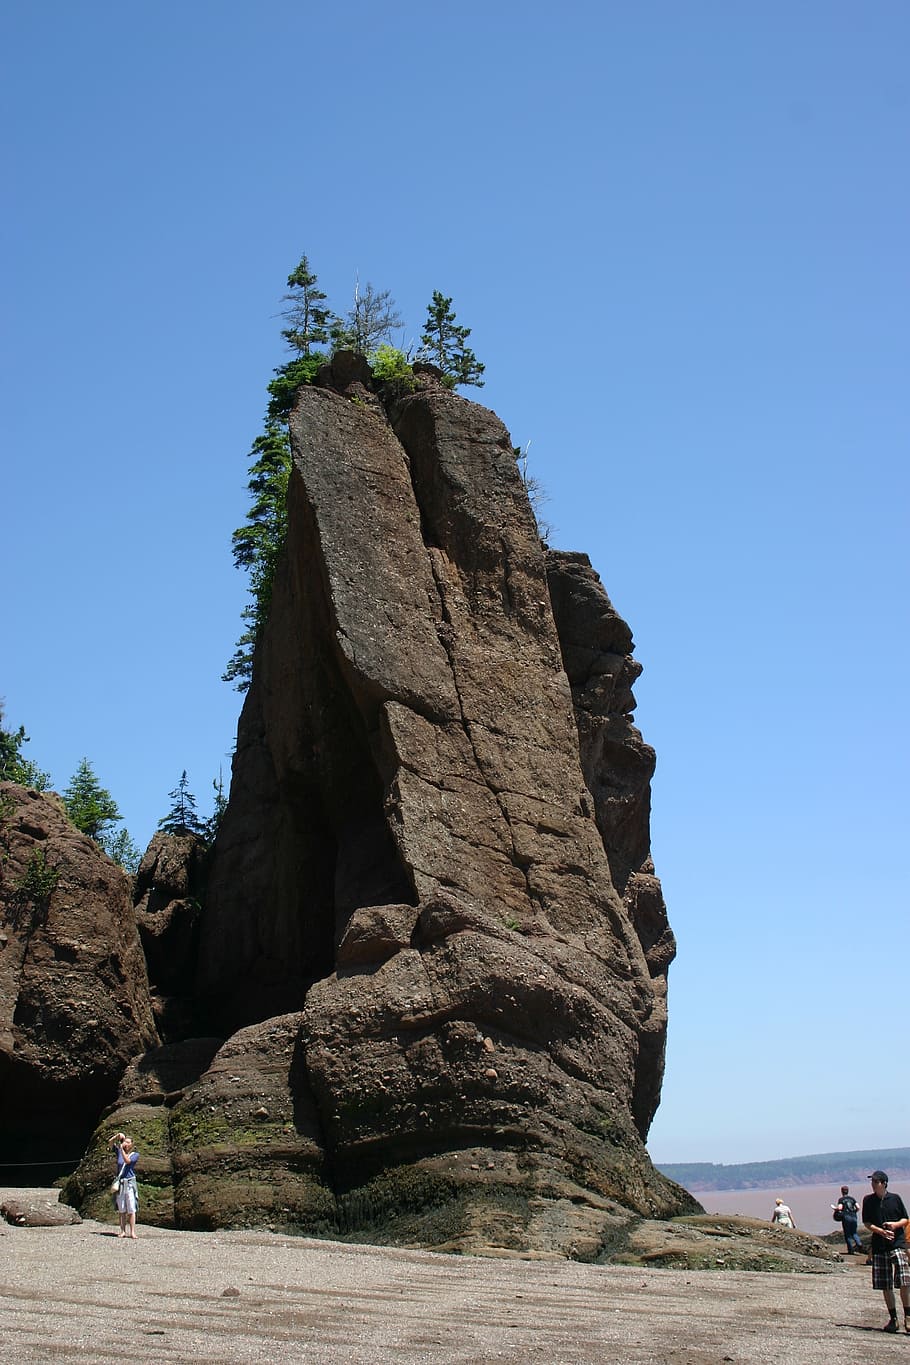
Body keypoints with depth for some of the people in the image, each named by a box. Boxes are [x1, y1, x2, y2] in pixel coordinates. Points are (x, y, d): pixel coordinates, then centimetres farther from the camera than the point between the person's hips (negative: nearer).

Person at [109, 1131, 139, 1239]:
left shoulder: (135, 1155, 3)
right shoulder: (119, 1152, 11)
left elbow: (127, 1161, -15)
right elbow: (111, 1142, 4)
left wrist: (122, 1149, -19)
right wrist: (117, 1136, -13)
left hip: (130, 1183, -3)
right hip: (120, 1183, 3)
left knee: (131, 1209, -8)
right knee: (122, 1210, 5)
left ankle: (132, 1232, -10)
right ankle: (122, 1231, 8)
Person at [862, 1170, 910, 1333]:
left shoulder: (895, 1198, 2)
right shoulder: (868, 1200, 5)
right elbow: (867, 1223, 5)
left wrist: (895, 1225, -12)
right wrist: (881, 1231, -13)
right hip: (879, 1246, 2)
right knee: (885, 1286, 5)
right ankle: (893, 1318, 16)